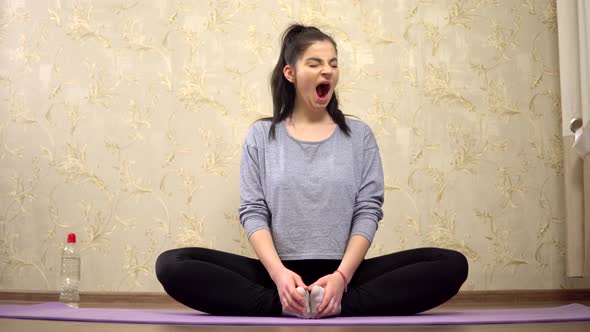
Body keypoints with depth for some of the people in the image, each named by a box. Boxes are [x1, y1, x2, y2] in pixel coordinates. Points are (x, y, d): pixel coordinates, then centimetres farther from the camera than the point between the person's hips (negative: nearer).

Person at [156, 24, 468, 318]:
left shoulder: (359, 134, 9)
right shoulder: (261, 135, 8)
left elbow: (368, 210, 1)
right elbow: (253, 212, 0)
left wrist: (342, 275, -16)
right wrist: (278, 272, -18)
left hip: (341, 272, 1)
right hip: (279, 273, 0)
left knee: (451, 264, -22)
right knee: (172, 265, -23)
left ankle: (335, 304, -27)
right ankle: (287, 303, -27)